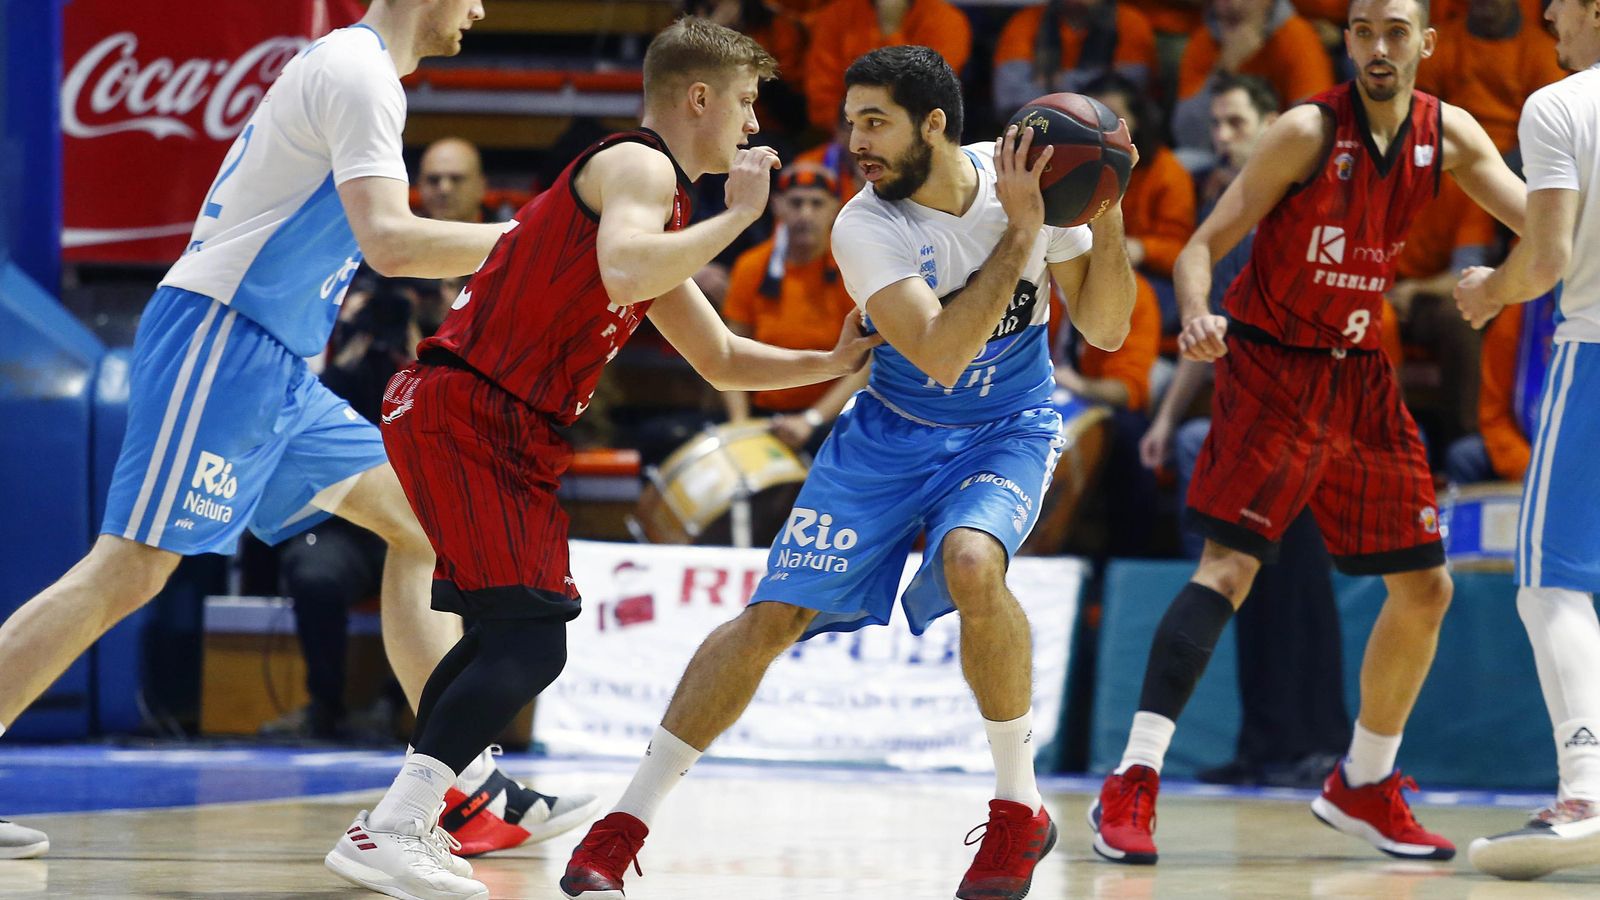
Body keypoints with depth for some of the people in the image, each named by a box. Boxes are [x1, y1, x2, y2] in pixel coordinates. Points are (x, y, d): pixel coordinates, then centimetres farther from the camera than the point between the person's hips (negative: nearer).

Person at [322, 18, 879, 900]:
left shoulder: (659, 197, 23)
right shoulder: (637, 167, -8)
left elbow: (721, 360, 30)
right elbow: (623, 273, -31)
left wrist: (834, 361, 17)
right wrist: (737, 215, -17)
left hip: (503, 431, 11)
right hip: (464, 413, -11)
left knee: (504, 635, 21)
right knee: (530, 638, -17)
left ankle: (399, 822, 27)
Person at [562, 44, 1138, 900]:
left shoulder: (1030, 176, -14)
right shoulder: (864, 227, -20)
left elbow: (1104, 329, -9)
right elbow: (940, 356, -32)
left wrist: (1106, 217, -25)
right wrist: (1020, 231, -33)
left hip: (1006, 430, 0)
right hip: (892, 433, 0)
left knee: (971, 563, -32)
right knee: (773, 614, -8)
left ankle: (1019, 806, -14)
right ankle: (627, 820, 2)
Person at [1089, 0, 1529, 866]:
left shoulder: (1448, 136, 1)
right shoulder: (1309, 131, -14)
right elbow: (1203, 246, -15)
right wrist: (1197, 316, -35)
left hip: (1360, 373, 6)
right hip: (1272, 365, -6)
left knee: (1425, 585, 8)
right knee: (1229, 567, -19)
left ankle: (1363, 786, 25)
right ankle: (1131, 784, -22)